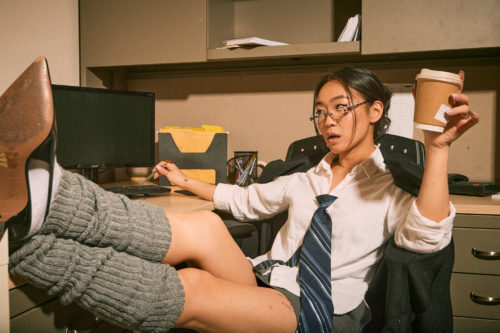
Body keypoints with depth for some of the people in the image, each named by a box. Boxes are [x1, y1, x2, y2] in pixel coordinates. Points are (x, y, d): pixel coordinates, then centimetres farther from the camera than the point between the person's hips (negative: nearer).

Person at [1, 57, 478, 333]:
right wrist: (187, 182, 34)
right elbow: (246, 200, 30)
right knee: (203, 226, -27)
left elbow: (426, 236, -17)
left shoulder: (390, 188, 4)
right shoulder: (306, 180, 22)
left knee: (188, 289, -31)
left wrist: (437, 146, -26)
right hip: (262, 282, 5)